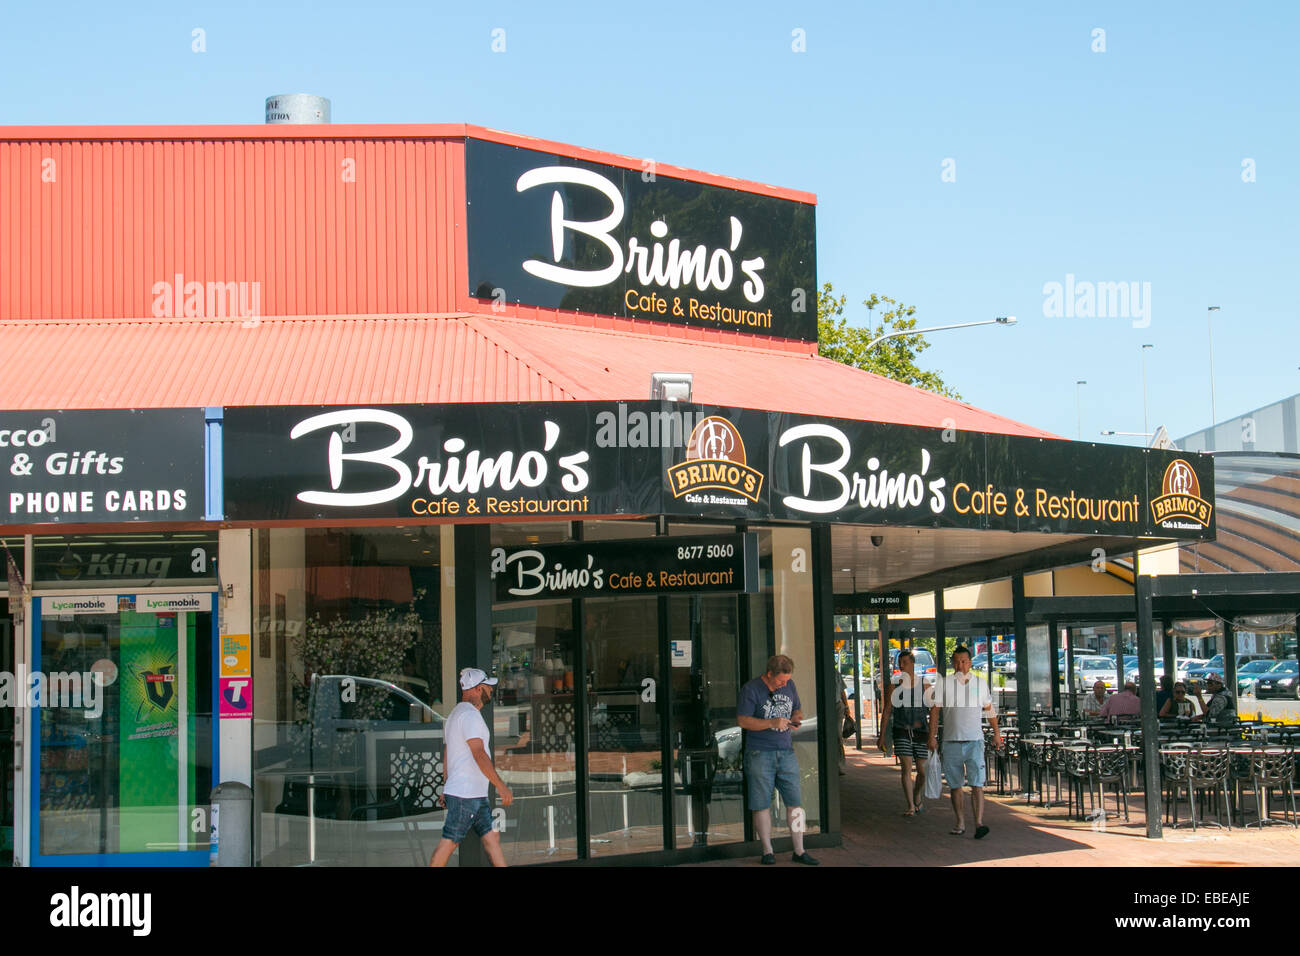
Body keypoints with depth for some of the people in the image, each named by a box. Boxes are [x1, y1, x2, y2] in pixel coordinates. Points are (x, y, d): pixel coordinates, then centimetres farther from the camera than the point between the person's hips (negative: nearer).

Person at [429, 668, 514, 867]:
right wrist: (501, 785, -21)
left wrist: (447, 786, 26)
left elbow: (446, 752, 23)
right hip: (465, 794, -10)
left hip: (476, 795, 10)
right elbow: (479, 754, -22)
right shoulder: (470, 715, -15)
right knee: (449, 842, -5)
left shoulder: (456, 713, 19)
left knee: (492, 839, 8)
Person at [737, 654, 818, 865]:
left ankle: (799, 851, 9)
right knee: (762, 804, 0)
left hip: (786, 752, 5)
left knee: (795, 802, 2)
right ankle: (767, 851, 10)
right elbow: (742, 721, -12)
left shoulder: (790, 686, 10)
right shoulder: (751, 690, -8)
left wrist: (796, 719, -2)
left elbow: (797, 710, 22)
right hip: (760, 753, -5)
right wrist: (772, 723, -21)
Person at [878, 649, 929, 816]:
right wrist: (882, 736, 0)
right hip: (901, 732, -1)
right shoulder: (895, 686, 1)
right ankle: (910, 806, -10)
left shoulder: (924, 686, 0)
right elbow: (886, 713, 3)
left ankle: (917, 797, 33)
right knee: (907, 768, -11)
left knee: (922, 771, 5)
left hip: (920, 732, 1)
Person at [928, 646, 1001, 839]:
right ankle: (960, 823, 15)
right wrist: (932, 736, -3)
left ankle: (979, 824, -18)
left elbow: (989, 709, 18)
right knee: (955, 785, 6)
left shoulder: (980, 683, 8)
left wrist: (996, 733, 18)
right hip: (951, 741, 1)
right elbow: (934, 711, 3)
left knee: (977, 784, -12)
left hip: (974, 740, -1)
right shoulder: (943, 684, 3)